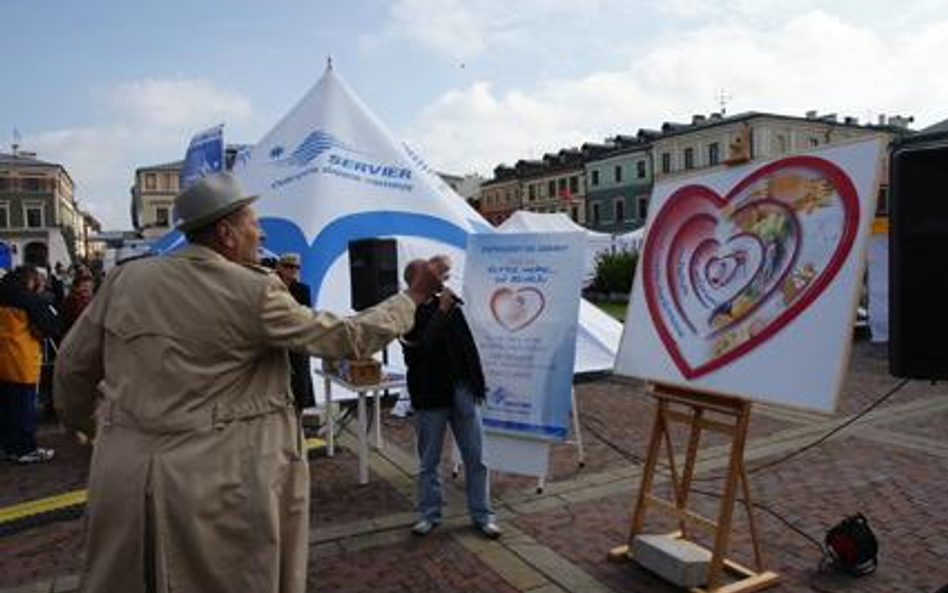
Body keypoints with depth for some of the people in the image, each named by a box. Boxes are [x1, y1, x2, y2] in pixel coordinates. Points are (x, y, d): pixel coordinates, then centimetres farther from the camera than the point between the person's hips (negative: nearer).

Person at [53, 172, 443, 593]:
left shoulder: (126, 277, 1)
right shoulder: (254, 293, -12)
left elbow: (73, 366, 10)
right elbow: (346, 338, -7)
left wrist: (81, 422, 30)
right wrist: (414, 296, 4)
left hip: (127, 477, 5)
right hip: (220, 487, -4)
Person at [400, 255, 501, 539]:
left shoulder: (448, 301, 4)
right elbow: (421, 347, -24)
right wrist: (442, 312, -26)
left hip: (463, 391, 4)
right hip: (430, 396, -3)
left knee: (476, 459, 8)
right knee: (429, 462, 11)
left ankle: (482, 515, 20)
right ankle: (429, 514, 27)